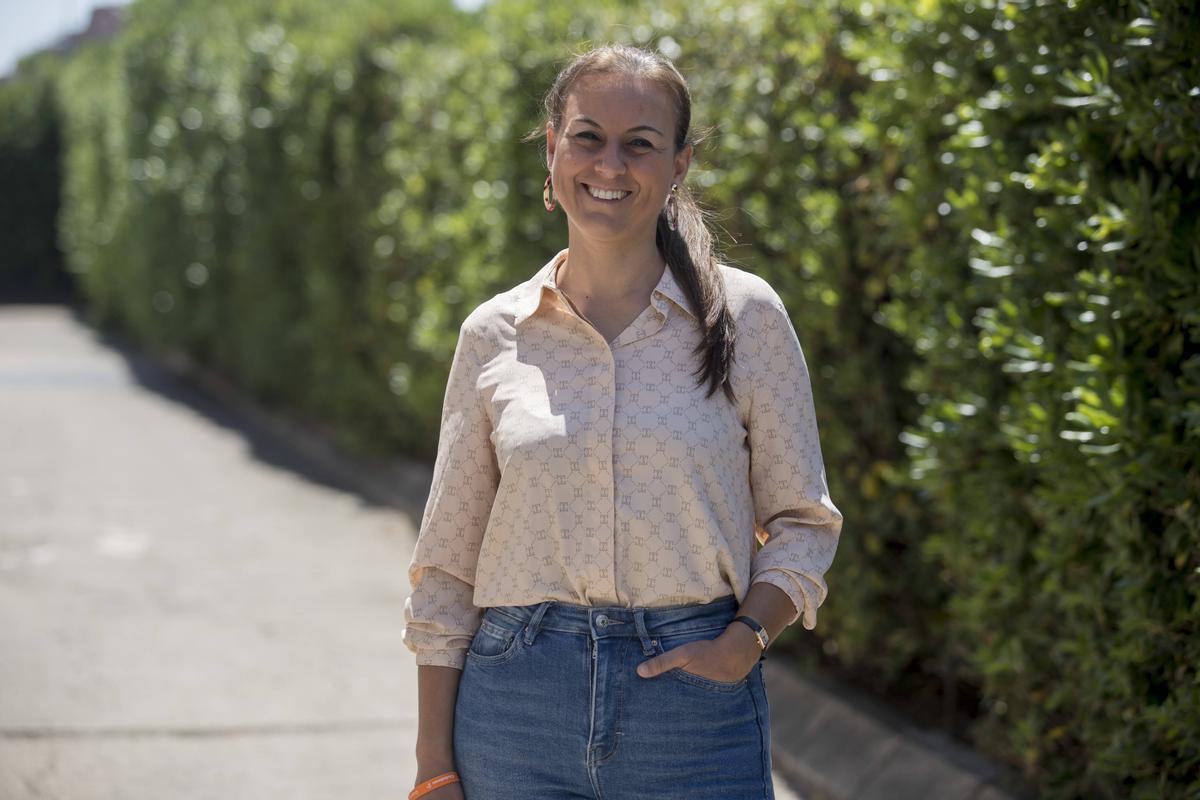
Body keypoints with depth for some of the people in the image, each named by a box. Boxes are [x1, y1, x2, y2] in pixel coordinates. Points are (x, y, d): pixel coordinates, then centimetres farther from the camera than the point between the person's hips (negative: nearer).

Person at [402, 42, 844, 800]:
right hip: (519, 705, 1)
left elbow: (803, 523, 5)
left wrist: (746, 639, -12)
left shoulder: (746, 315, -1)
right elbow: (447, 565, 6)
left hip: (696, 708, -1)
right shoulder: (494, 334, 3)